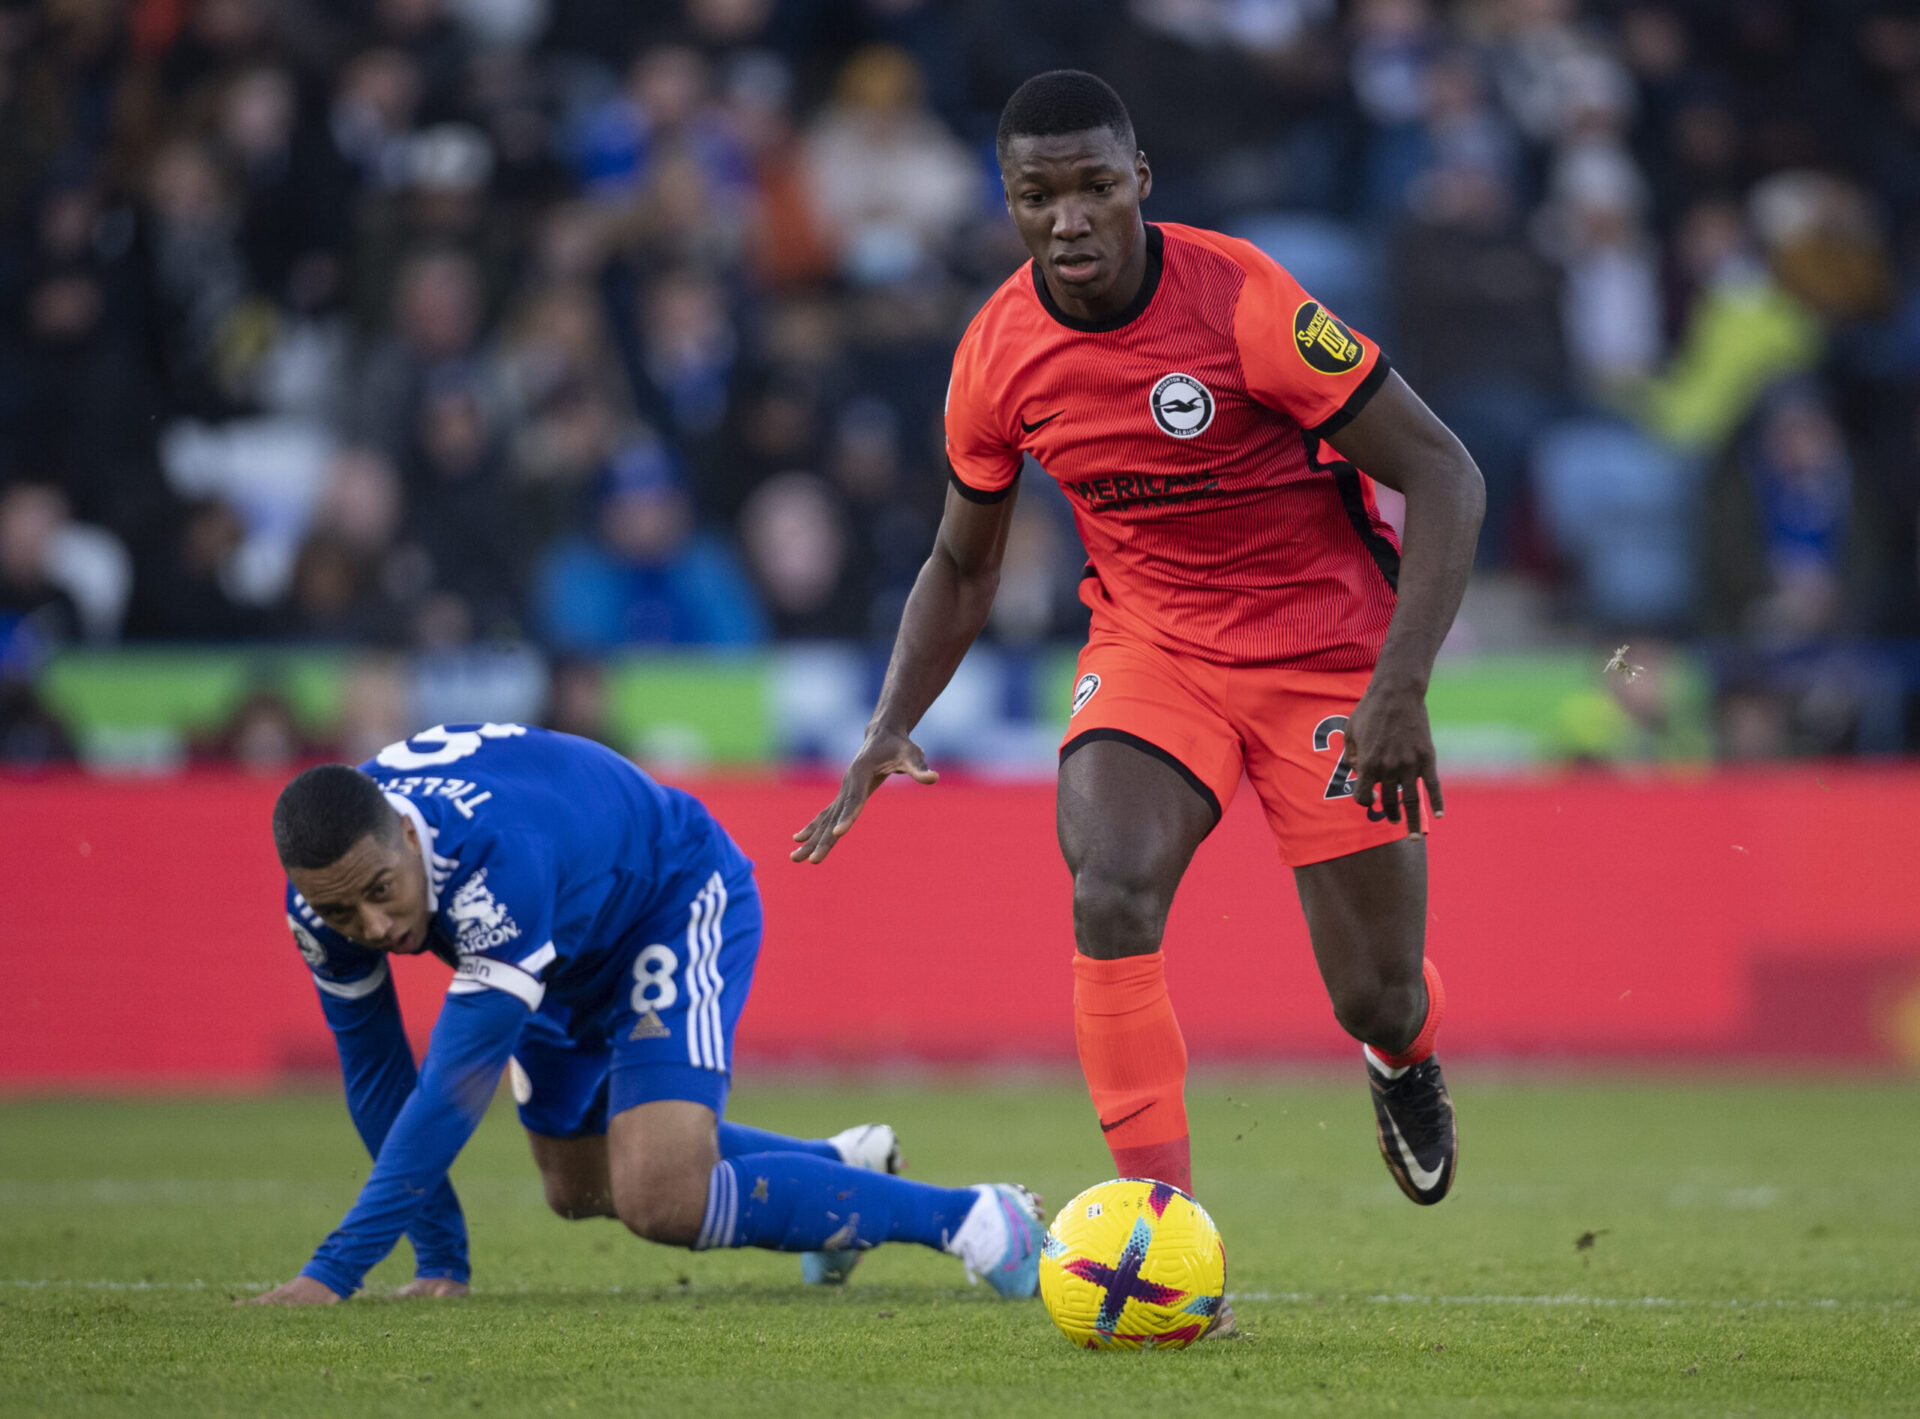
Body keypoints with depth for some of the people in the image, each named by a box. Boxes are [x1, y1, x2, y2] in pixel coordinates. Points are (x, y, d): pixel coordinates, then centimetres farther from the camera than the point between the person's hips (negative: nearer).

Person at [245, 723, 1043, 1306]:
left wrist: (333, 1274, -45)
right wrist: (439, 1260, -8)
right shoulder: (328, 895, -24)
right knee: (578, 1187, 25)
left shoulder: (495, 860, -45)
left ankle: (968, 1218, -15)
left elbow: (457, 1088, -45)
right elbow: (375, 1072, -8)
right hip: (572, 951, 8)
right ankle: (839, 1164, 47)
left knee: (663, 1201, -26)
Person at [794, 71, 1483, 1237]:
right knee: (1111, 892, -27)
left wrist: (1401, 686, -27)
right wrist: (893, 726, -2)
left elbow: (1445, 477, -19)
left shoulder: (1242, 301, -22)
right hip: (1149, 646, 3)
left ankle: (1404, 1057, 41)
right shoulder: (998, 354, -7)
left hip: (1327, 648, -3)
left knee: (1377, 1000, 0)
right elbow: (964, 561, 11)